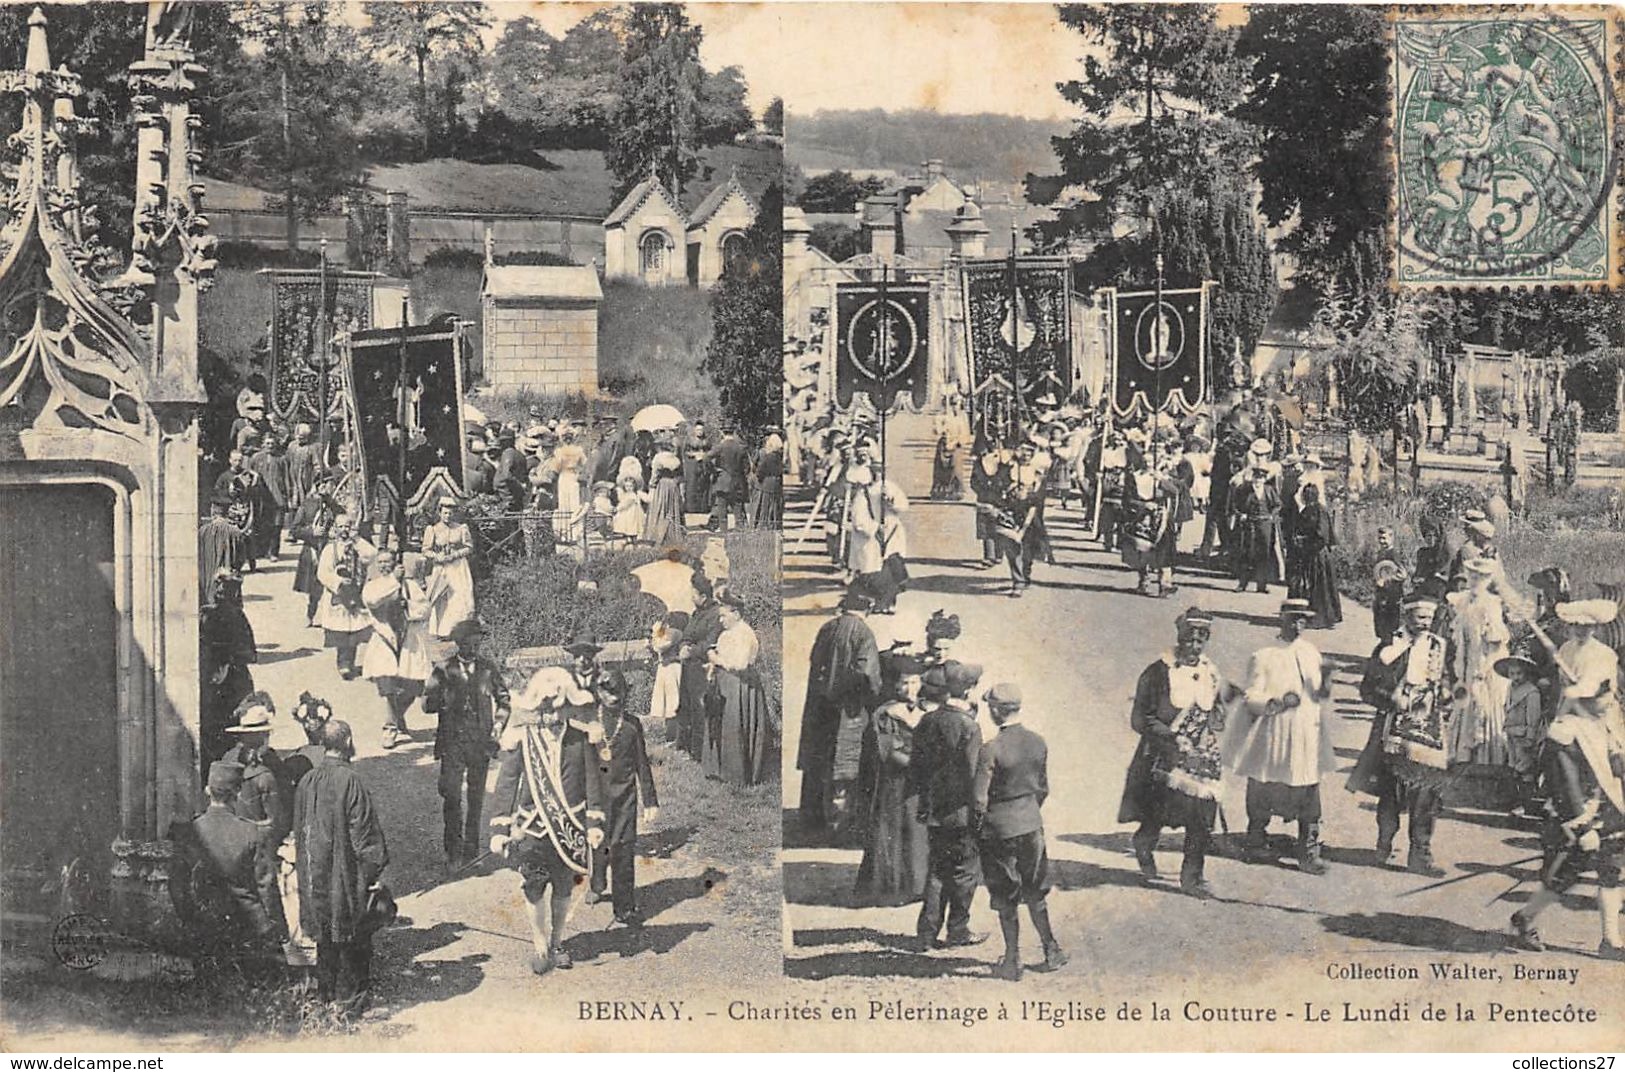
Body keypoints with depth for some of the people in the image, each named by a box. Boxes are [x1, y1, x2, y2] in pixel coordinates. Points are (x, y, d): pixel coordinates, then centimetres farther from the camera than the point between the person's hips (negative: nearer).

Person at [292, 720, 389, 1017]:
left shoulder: (307, 782, 1)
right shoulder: (350, 781, -18)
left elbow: (298, 829, 10)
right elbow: (364, 831, -17)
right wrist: (375, 866, -7)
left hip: (315, 873, 6)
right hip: (346, 870, -6)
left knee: (325, 933, 19)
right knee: (351, 936, 6)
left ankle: (326, 991, 30)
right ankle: (348, 998, 11)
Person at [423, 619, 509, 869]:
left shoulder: (488, 669, 7)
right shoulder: (444, 671, 2)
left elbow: (503, 699, 17)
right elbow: (427, 704, 2)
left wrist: (498, 722, 3)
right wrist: (444, 698, -14)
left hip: (481, 742, 2)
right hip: (452, 742, -2)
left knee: (476, 798, 6)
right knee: (452, 796, -9)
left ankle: (472, 852, 15)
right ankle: (453, 853, -1)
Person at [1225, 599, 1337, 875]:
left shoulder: (1311, 653, 10)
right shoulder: (1264, 656, -6)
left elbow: (1319, 697, 15)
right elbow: (1251, 698, -7)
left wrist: (1324, 686, -6)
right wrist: (1277, 702, -23)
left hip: (1307, 734, 3)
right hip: (1271, 735, -3)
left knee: (1309, 795, -2)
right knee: (1262, 791, 8)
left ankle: (1309, 853, 0)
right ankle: (1256, 843, 25)